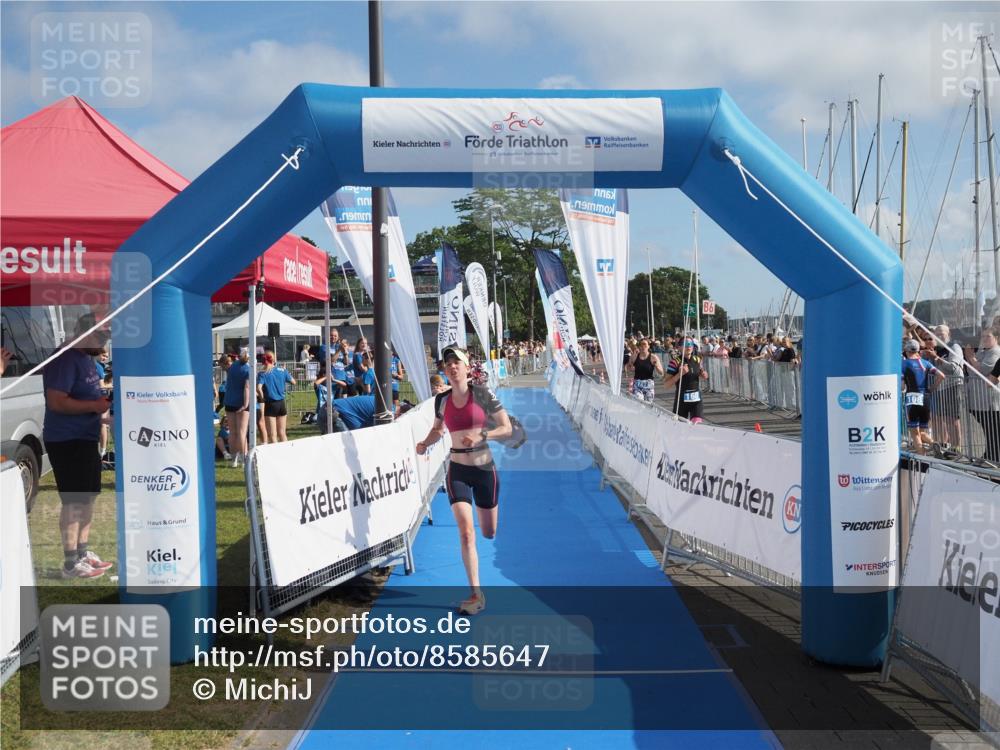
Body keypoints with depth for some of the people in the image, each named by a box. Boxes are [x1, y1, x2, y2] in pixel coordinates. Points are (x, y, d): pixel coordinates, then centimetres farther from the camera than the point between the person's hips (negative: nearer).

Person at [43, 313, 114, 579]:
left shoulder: (87, 359, 13)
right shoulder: (65, 360, -17)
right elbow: (56, 402, -24)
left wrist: (104, 406, 8)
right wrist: (94, 406, -22)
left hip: (85, 438, 10)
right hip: (66, 441, -10)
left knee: (88, 497, 16)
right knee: (73, 502, -6)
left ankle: (83, 553, 26)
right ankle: (71, 564, 1)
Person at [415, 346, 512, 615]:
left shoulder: (482, 394, -8)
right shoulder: (442, 400, 1)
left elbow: (507, 428, -8)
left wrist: (481, 435, -23)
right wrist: (424, 444, 0)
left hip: (484, 469, -1)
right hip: (457, 470, 1)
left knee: (489, 533, 12)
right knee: (466, 533, -14)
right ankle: (476, 595, -8)